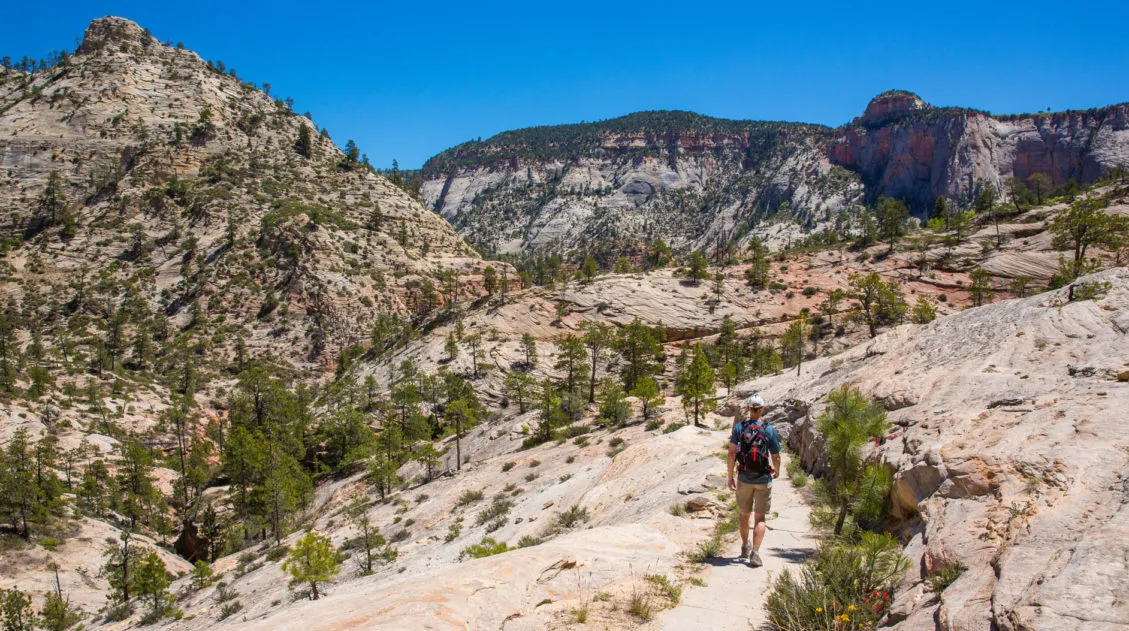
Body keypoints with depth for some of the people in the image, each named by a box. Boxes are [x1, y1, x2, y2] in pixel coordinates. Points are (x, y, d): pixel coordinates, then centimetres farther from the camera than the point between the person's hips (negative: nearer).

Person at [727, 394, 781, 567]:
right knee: (760, 518, 2)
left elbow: (732, 453, -8)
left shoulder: (739, 427, -5)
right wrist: (776, 471, 18)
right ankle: (755, 553, -10)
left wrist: (730, 477, -1)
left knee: (744, 514, 19)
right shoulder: (769, 430, -8)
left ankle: (745, 547, 36)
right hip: (763, 479, -2)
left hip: (744, 478, 2)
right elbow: (776, 457, -3)